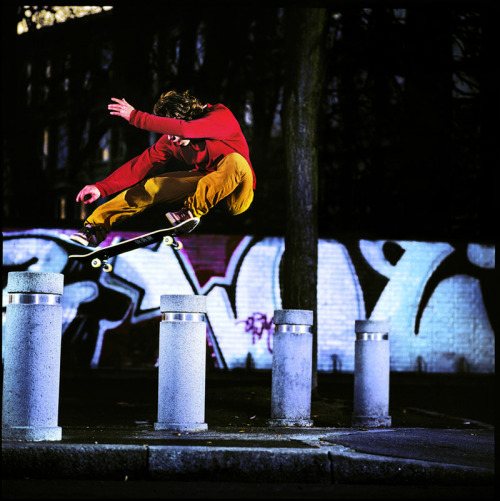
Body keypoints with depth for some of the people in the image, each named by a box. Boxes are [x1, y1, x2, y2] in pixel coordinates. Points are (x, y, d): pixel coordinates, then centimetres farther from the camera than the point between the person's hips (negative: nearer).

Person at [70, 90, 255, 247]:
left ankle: (191, 211, -31)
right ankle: (96, 227, -19)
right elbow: (143, 164, -7)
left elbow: (183, 129, -39)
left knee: (235, 161, -37)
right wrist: (102, 187, -17)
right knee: (152, 185, -16)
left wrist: (135, 117, -35)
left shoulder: (223, 117, -23)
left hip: (236, 198, -4)